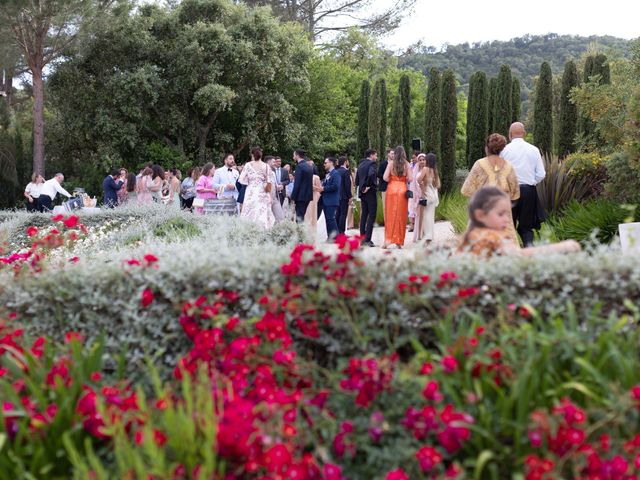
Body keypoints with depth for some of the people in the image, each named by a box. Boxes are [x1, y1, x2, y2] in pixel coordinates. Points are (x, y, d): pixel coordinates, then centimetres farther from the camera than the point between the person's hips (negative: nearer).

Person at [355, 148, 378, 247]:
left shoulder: (360, 164, 14)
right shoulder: (371, 164, -10)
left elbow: (357, 179, 16)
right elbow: (371, 174, -29)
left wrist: (362, 187, 12)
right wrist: (368, 186, -19)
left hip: (362, 192, 8)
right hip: (370, 192, -8)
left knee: (364, 214, 13)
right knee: (372, 215, -5)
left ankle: (362, 238, 14)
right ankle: (367, 240, -11)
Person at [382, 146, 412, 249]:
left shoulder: (391, 163, -2)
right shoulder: (407, 164, -1)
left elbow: (385, 177, -8)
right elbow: (410, 179, -5)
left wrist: (392, 181, 11)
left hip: (392, 188, -1)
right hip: (402, 190, 1)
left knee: (391, 214, 4)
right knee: (401, 215, 6)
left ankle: (388, 240, -3)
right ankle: (399, 241, 9)